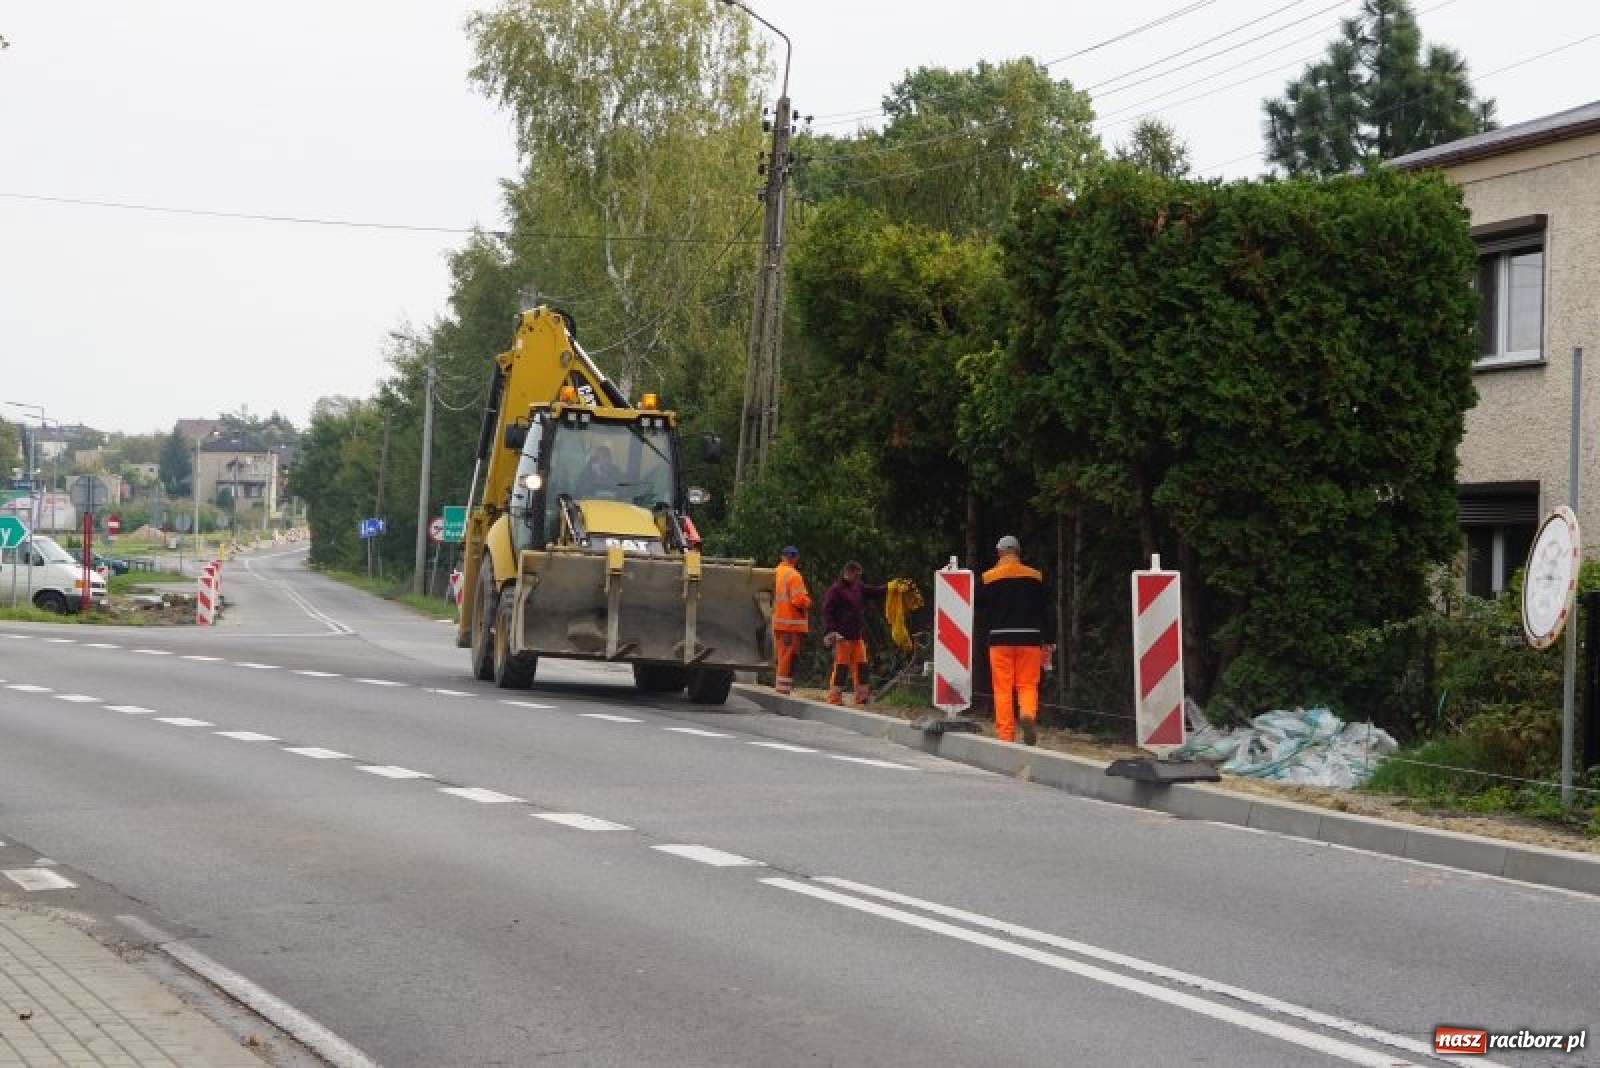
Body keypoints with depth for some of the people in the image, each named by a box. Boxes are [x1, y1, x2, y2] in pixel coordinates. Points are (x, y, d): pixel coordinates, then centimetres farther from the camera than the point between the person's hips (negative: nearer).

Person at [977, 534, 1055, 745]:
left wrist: (988, 635, 23)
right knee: (1028, 684, 9)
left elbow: (981, 611, 7)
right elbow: (1047, 611, 5)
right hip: (1029, 639, 1)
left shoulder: (988, 578, 1)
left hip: (1000, 639, -1)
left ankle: (1005, 734, 1)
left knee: (1003, 689, 3)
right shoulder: (1035, 577, 5)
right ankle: (1028, 715, -20)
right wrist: (1049, 642, 8)